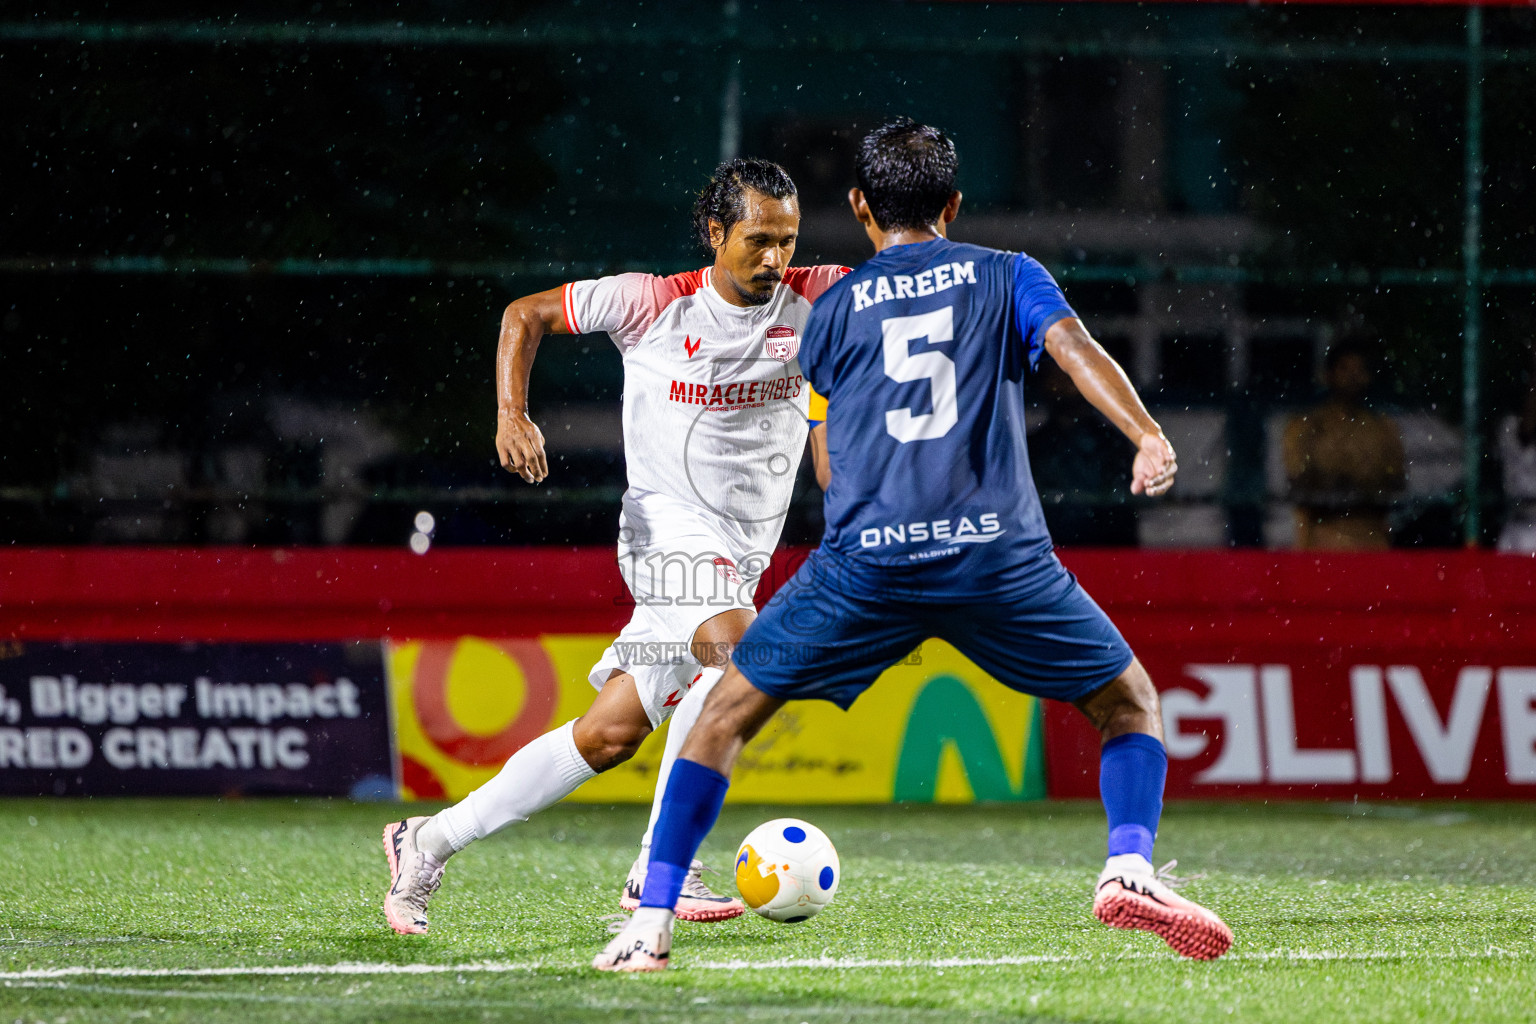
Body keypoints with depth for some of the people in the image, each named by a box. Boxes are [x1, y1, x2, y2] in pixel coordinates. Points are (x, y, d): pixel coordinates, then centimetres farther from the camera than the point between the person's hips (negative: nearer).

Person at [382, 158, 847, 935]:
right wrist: (512, 415, -11)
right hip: (666, 530, -5)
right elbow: (526, 314, 3)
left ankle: (431, 842, 17)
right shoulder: (652, 303, -7)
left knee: (609, 736, 4)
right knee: (735, 648, -33)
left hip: (742, 561, 5)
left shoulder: (813, 299, -1)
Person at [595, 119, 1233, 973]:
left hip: (866, 555, 1)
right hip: (999, 551, 0)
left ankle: (652, 924, 3)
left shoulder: (835, 309, 19)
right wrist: (1148, 437, -17)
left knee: (728, 714, 13)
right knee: (1130, 702, 17)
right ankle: (1130, 867, -9)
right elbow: (1075, 346, -6)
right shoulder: (1007, 277, 14)